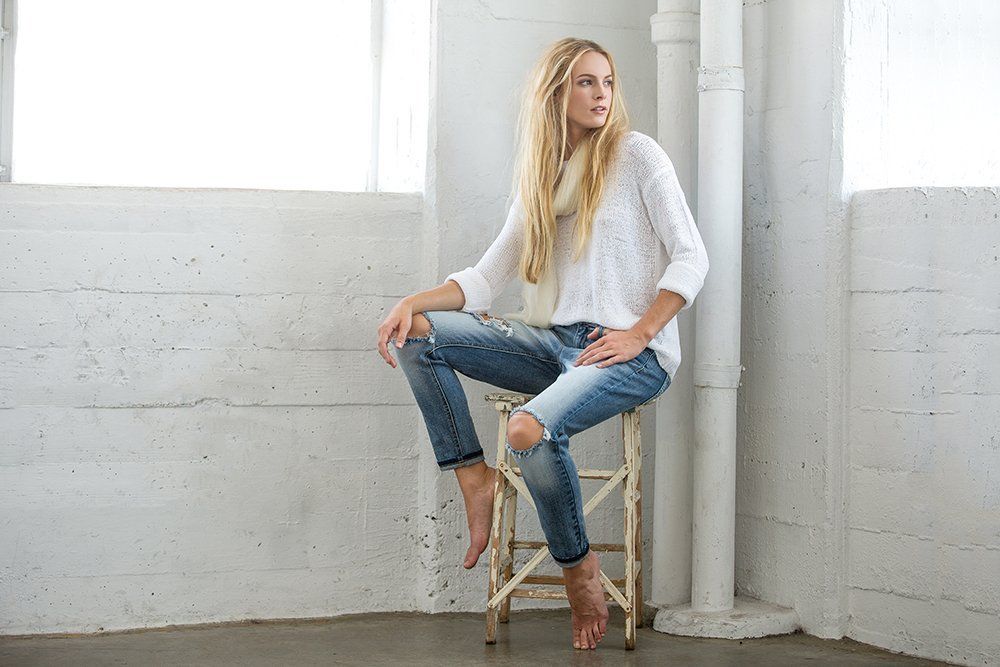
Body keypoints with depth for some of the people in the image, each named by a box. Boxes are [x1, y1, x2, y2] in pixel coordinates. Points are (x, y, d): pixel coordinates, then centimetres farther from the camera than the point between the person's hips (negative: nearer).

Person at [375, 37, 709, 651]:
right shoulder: (540, 179, 16)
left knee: (532, 428, -34)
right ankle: (475, 477, -5)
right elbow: (486, 280, 12)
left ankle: (579, 566, -10)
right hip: (552, 343, 6)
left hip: (630, 352, -6)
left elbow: (692, 258, -4)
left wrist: (639, 334, -16)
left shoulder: (636, 153, 2)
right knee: (419, 334, -10)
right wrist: (413, 302, -6)